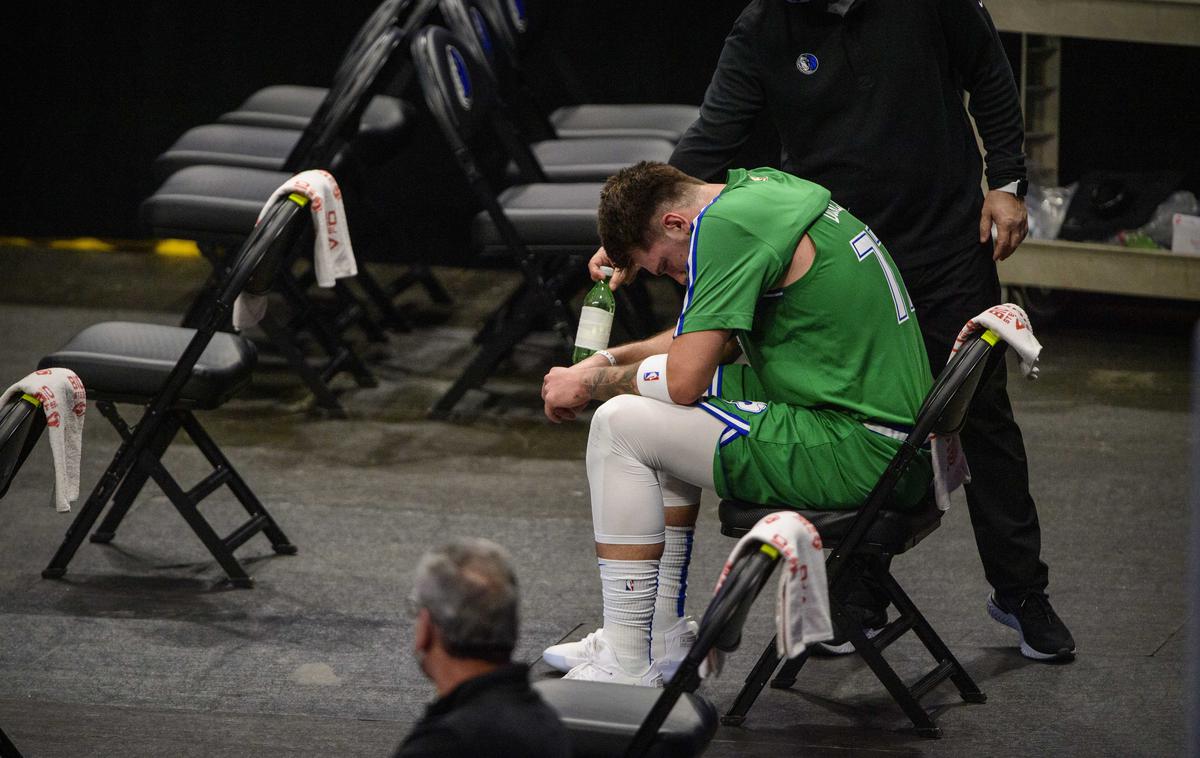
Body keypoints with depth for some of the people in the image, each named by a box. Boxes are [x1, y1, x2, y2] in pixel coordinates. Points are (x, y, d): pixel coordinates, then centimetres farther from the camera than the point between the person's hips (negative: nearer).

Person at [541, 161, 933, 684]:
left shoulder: (724, 225, -15)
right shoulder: (761, 186, 14)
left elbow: (684, 380, -16)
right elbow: (714, 340, 27)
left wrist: (593, 383, 1)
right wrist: (608, 361, 19)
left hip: (859, 454, -10)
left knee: (622, 424, -7)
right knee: (663, 411, 22)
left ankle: (627, 666, -3)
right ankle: (659, 637, 26)